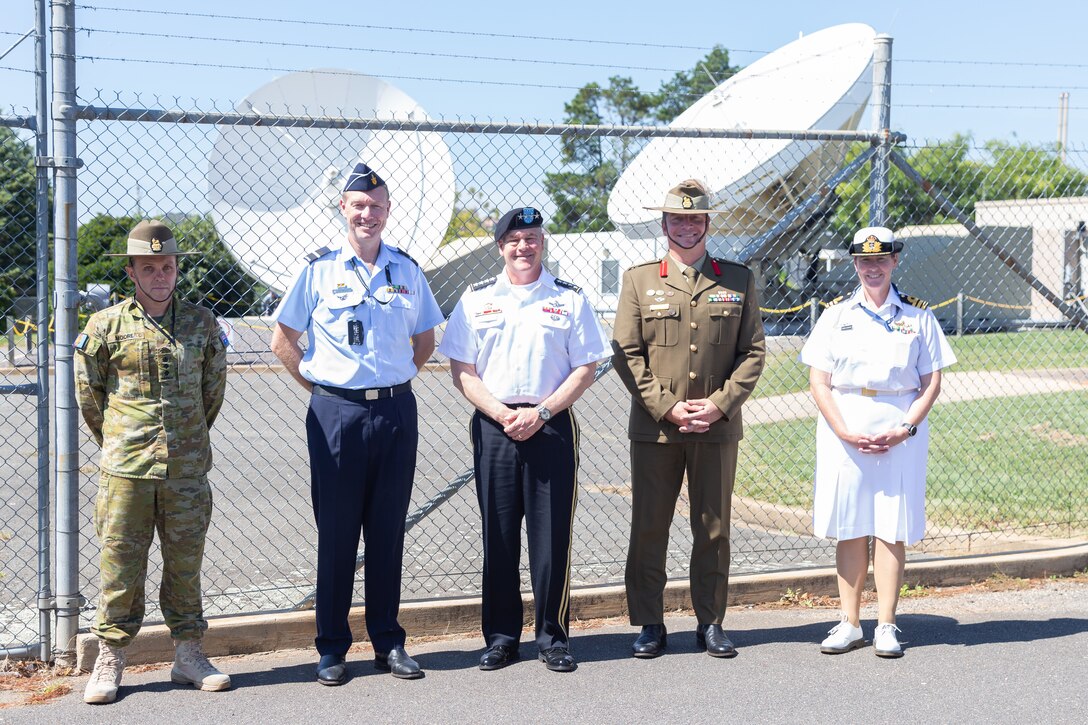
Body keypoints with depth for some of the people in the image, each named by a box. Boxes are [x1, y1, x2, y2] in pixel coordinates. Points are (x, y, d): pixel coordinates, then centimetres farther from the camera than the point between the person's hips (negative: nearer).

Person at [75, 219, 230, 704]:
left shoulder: (202, 323, 6)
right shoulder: (105, 326, 0)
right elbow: (88, 392, 10)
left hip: (187, 469, 2)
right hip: (126, 469, -2)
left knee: (185, 561, 9)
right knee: (121, 563, 2)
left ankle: (189, 655, 20)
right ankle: (110, 660, 13)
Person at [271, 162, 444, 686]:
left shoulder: (406, 270, 8)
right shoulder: (319, 268, 0)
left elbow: (425, 340, 19)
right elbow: (282, 340, 5)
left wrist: (397, 379, 10)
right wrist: (317, 385, 1)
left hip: (396, 412, 3)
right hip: (336, 413, -2)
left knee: (388, 530, 8)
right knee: (336, 531, 3)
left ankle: (388, 642, 18)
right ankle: (331, 647, 12)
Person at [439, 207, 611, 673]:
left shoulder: (568, 299, 6)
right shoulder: (477, 299, 9)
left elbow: (585, 369, 3)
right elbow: (461, 370, 5)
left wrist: (541, 412, -9)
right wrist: (502, 414, -9)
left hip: (551, 427, -1)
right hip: (493, 428, 1)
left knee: (552, 536, 0)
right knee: (498, 537, 4)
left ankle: (553, 638, 11)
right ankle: (501, 638, 15)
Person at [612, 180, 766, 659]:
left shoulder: (739, 280, 9)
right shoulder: (638, 280, 6)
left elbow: (753, 351, 5)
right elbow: (626, 354, 0)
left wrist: (719, 403, -8)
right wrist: (667, 407, -9)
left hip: (718, 428, 1)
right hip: (655, 428, -1)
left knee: (714, 530, 7)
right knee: (648, 528, 2)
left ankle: (711, 624, 18)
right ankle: (650, 625, 13)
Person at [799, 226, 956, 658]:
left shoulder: (917, 316, 6)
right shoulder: (836, 316, 8)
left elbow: (931, 383, 3)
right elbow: (818, 382, 3)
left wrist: (904, 429, -11)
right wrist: (845, 433, -10)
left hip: (900, 435, -1)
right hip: (844, 433, 1)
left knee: (891, 530, 0)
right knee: (849, 530, 4)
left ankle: (886, 627, 7)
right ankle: (850, 624, 12)